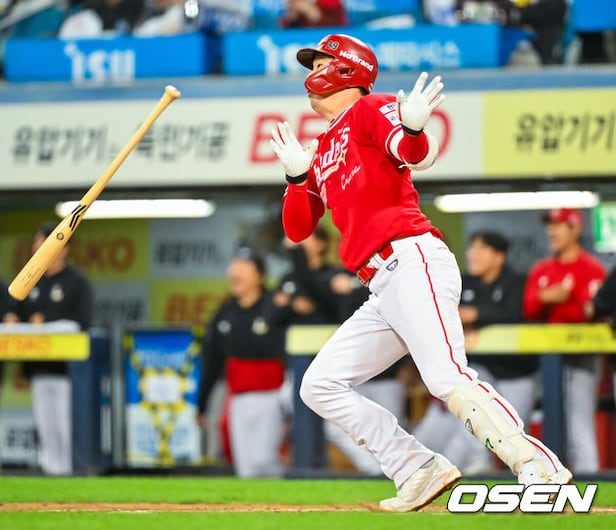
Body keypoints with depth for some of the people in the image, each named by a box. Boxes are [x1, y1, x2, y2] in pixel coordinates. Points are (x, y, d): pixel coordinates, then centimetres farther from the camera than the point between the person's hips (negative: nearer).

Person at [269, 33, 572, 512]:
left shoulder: (369, 110, 3)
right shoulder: (323, 150, 26)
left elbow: (415, 154, -18)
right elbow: (297, 229, 23)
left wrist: (412, 130, -41)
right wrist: (297, 175, 7)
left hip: (413, 263, -10)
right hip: (385, 291, 10)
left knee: (449, 380, -25)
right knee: (321, 387, 8)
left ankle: (540, 469, -32)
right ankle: (419, 471, 2)